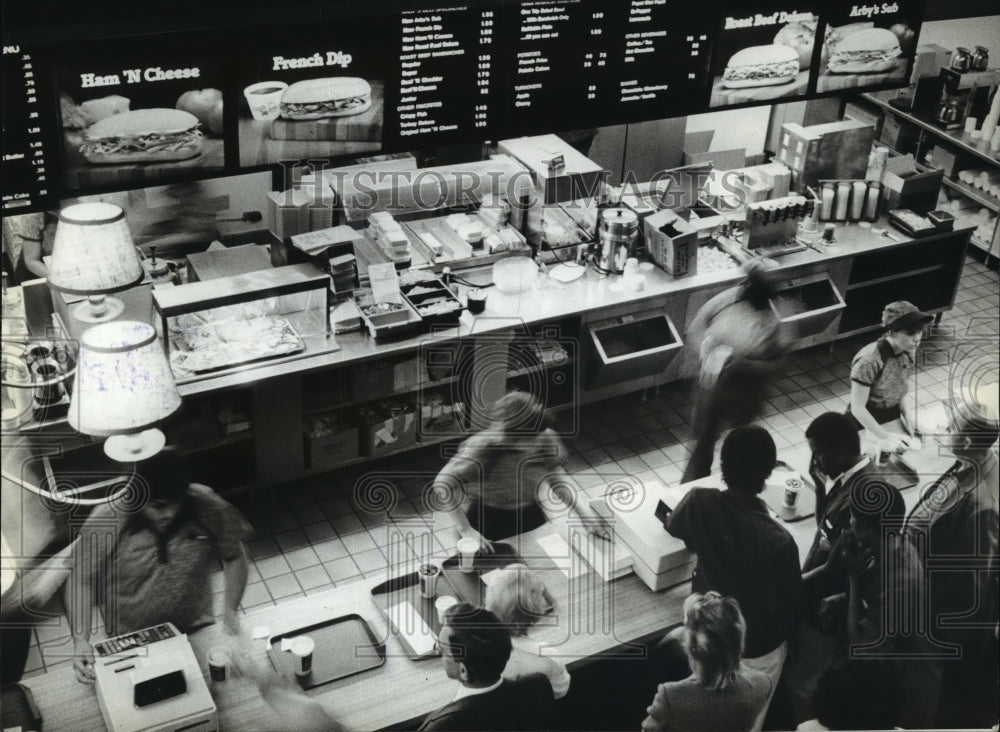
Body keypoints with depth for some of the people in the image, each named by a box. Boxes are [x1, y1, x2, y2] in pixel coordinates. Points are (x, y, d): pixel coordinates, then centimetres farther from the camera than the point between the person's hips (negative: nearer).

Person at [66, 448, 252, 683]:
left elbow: (234, 555, 1)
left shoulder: (207, 507, -15)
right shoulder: (106, 521, -19)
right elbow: (81, 581, -10)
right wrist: (81, 642, -20)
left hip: (197, 632, 1)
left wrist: (231, 611, -8)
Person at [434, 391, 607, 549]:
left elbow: (556, 477, 0)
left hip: (529, 518, 4)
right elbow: (443, 484, -33)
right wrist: (465, 530, -34)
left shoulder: (545, 439, -15)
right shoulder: (481, 447, -29)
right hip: (486, 524, -4)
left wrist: (582, 509, -12)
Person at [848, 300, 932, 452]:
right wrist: (885, 437, -25)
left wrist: (909, 414, -10)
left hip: (892, 422, 6)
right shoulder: (869, 361, -26)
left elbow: (901, 393, 8)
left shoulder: (908, 352, -5)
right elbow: (858, 408, -21)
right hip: (866, 426, -6)